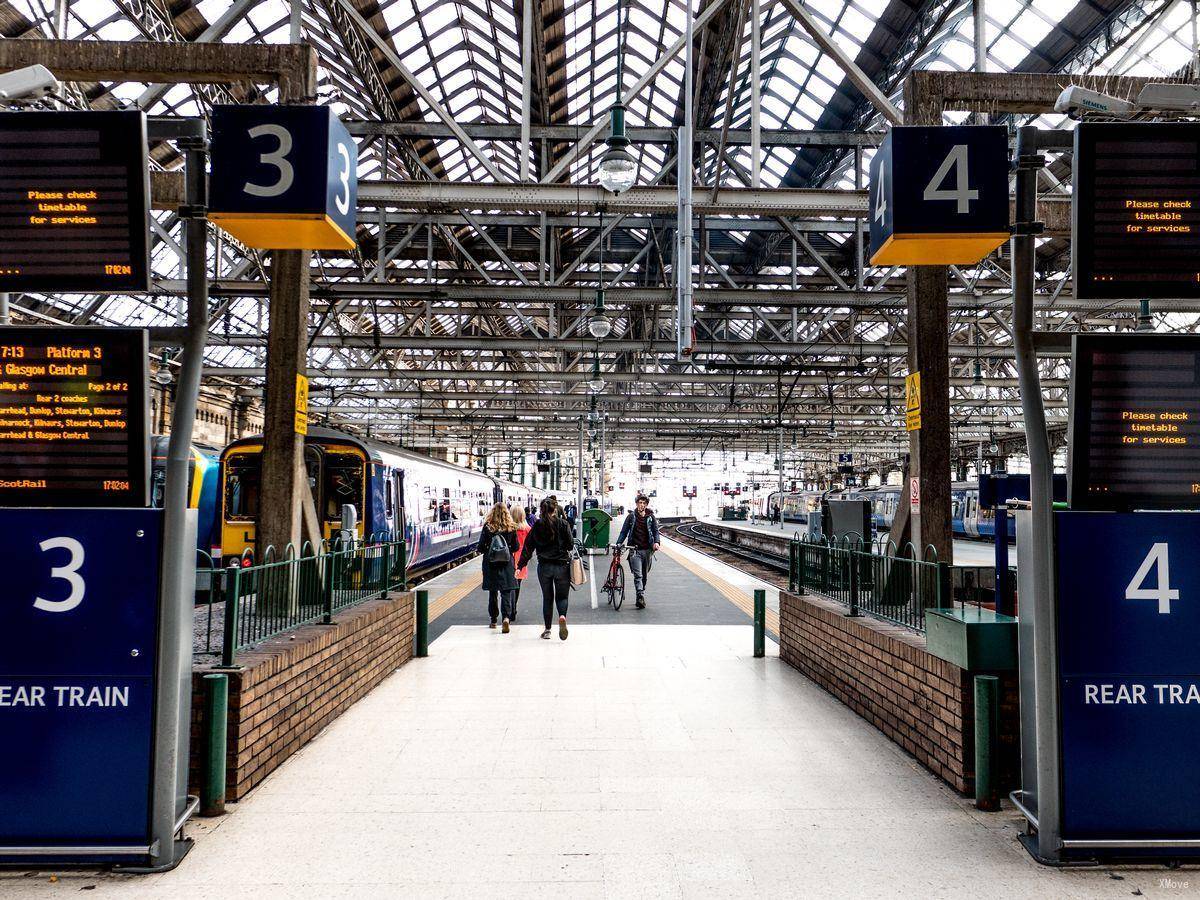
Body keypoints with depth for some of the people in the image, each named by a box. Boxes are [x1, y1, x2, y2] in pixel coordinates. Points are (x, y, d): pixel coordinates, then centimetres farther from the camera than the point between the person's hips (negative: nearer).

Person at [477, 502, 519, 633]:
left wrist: (482, 551, 17)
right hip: (507, 563, 0)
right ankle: (506, 616, -19)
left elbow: (481, 547, -5)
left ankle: (493, 620, 20)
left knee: (492, 591, 12)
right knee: (506, 591, 1)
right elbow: (516, 547, 2)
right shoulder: (511, 527, -4)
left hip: (491, 563, 0)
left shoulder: (487, 527, -7)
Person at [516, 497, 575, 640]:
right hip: (562, 565, -1)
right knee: (562, 595, 10)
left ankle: (547, 630, 14)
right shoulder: (563, 524, -5)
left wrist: (520, 566, 5)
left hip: (544, 566, 1)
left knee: (547, 598, 13)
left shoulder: (537, 526, -1)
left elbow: (528, 547, 1)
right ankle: (562, 616, -20)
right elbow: (570, 545, -4)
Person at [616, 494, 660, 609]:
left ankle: (641, 596, 24)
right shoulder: (631, 517, 4)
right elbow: (624, 532, 6)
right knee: (638, 575, -13)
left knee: (645, 576, 11)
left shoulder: (651, 517, 7)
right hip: (635, 550, -2)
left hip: (648, 550, 2)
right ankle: (641, 597, -22)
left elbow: (656, 531, 5)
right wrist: (618, 544, -6)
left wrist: (656, 542, -15)